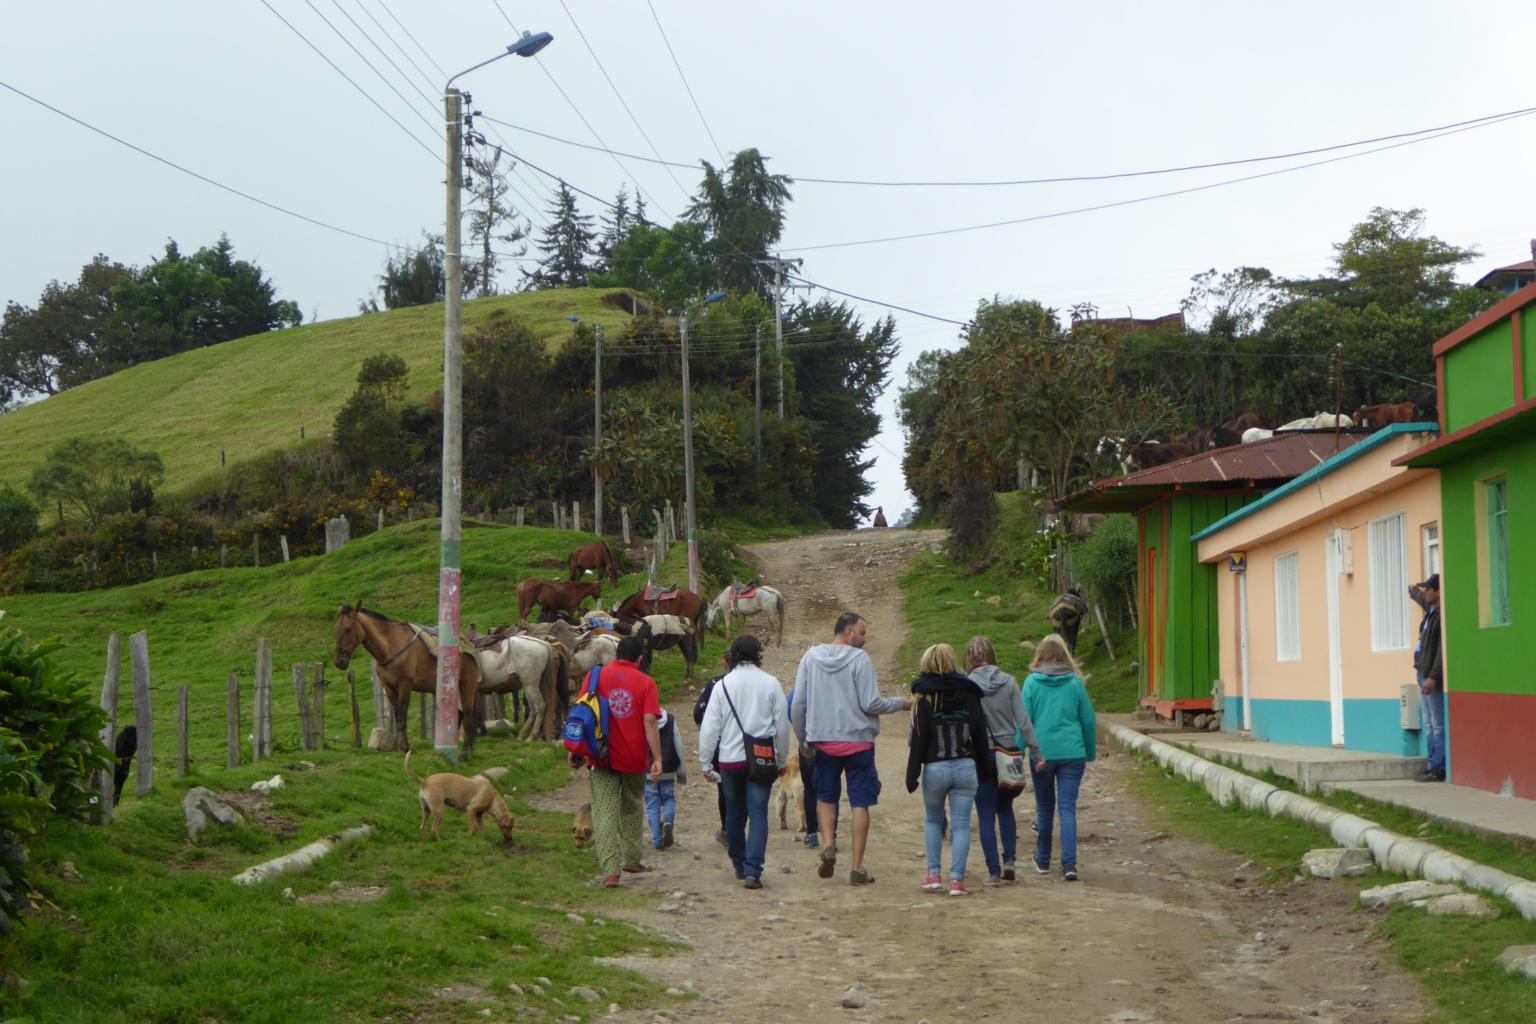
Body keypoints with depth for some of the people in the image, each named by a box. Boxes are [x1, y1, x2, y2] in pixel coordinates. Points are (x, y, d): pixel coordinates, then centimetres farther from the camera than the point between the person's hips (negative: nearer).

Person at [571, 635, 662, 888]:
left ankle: (610, 870, -9)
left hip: (603, 757, 0)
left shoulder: (596, 675, -1)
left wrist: (575, 750, 7)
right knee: (632, 808, 22)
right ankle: (631, 860, 29)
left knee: (605, 813, 0)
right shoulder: (645, 682, -4)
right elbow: (649, 721, -12)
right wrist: (657, 758, -12)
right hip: (635, 758, 1)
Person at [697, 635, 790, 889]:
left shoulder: (723, 685, -2)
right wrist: (782, 760, 15)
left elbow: (709, 727, -3)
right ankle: (752, 870, -13)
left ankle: (739, 864, 28)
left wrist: (705, 762, 5)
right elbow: (782, 725, 3)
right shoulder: (771, 684, -2)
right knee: (758, 814, -2)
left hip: (730, 759, 1)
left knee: (734, 813, 17)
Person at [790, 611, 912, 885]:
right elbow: (870, 704, -12)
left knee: (825, 797, 19)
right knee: (860, 803, 4)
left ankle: (828, 845, -4)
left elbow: (798, 704, 4)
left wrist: (802, 738, 16)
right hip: (858, 740, -3)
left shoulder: (811, 657, 3)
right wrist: (900, 703, 4)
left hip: (822, 740, 3)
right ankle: (857, 867, 4)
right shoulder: (859, 659, -10)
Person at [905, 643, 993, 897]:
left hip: (935, 769, -1)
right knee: (961, 825, 3)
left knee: (933, 820, 17)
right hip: (965, 768, 2)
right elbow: (981, 736, 9)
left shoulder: (925, 699, -6)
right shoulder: (969, 696, 4)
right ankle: (957, 880, -2)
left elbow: (918, 740, -7)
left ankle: (934, 875, 12)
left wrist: (912, 774, -4)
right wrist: (986, 770, 17)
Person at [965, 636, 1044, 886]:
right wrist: (1036, 752, 1)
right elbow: (1023, 719, -3)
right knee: (1005, 808, 20)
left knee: (986, 815, 5)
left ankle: (994, 871, 3)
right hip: (1008, 751, 2)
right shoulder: (1008, 682, -2)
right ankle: (1009, 859, 6)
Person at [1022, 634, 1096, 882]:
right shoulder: (1075, 682, 2)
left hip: (1042, 752, 0)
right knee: (1068, 808, -1)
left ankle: (1043, 860, 26)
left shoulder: (1032, 682, -1)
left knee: (1044, 808, 15)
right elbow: (1088, 720, 7)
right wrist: (1089, 753, 17)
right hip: (1072, 752, 0)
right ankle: (1069, 863, -12)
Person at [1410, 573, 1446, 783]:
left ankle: (1438, 769, -8)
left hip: (1432, 677, -10)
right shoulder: (1431, 610, 14)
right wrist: (1413, 591, 61)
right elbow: (1422, 598, 40)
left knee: (1438, 725, -8)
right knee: (1430, 725, 11)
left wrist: (1433, 677, -24)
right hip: (1423, 673, 10)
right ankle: (1433, 766, 14)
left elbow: (1443, 650, -21)